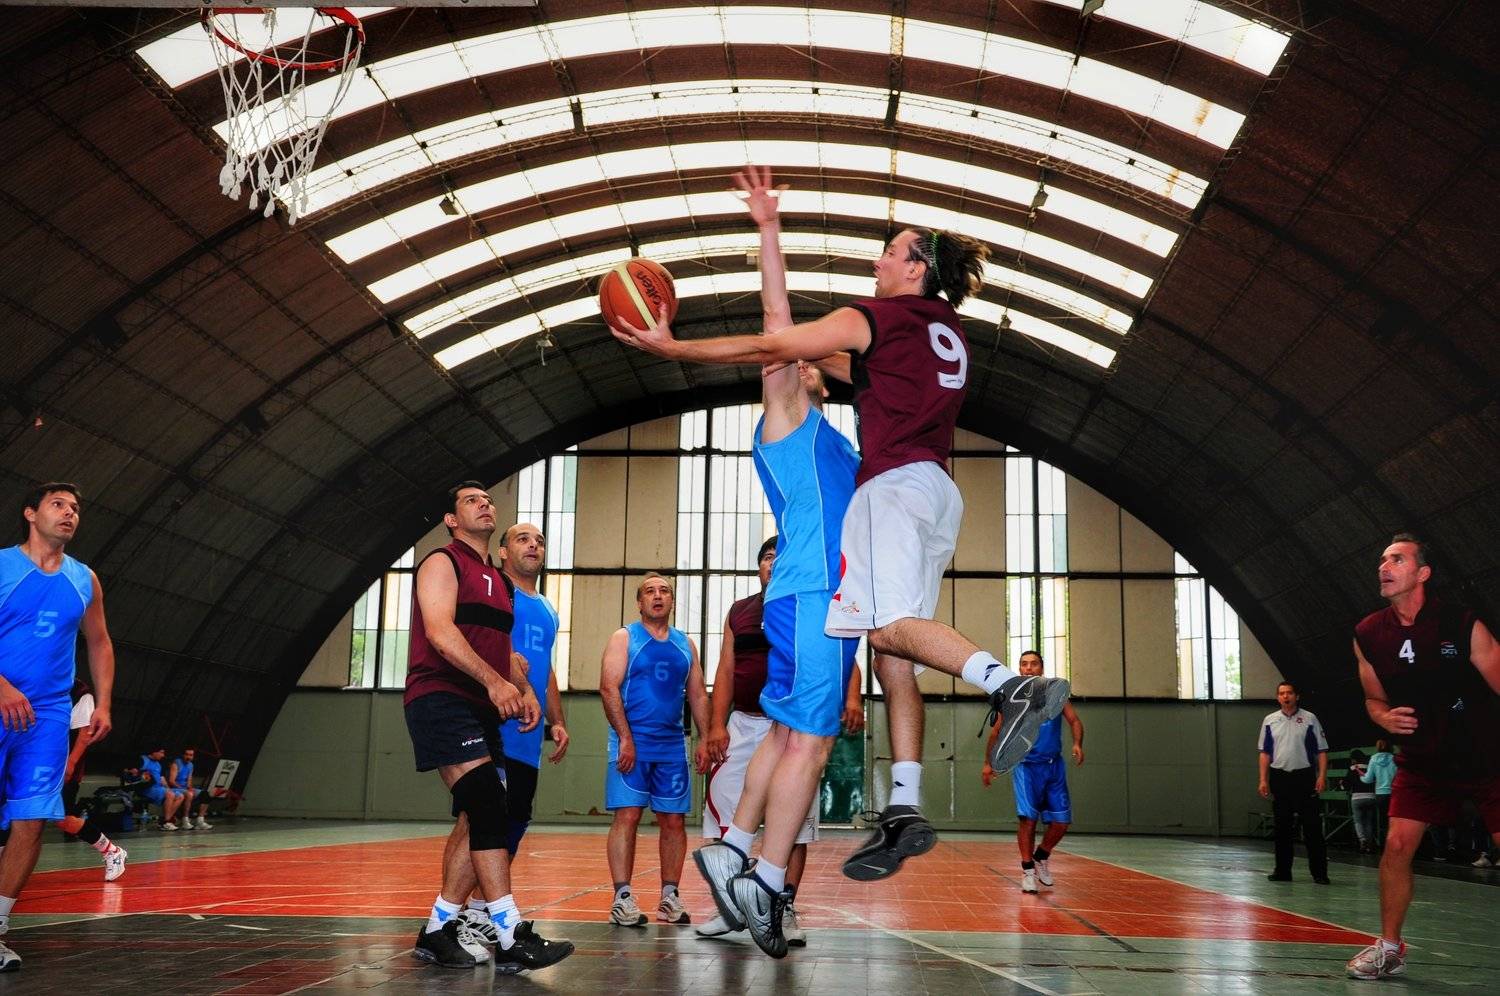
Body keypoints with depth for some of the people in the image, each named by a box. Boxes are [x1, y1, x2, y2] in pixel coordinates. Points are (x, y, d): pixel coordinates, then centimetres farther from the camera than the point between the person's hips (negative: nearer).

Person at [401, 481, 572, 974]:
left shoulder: (499, 581, 23)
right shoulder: (442, 563, -2)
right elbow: (440, 632, -17)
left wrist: (524, 689, 8)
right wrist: (494, 681, -27)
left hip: (481, 709, 9)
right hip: (440, 698, -9)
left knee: (476, 821, 6)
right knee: (488, 804, -19)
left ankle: (438, 930, 16)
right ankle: (512, 937, -23)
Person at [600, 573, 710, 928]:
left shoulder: (685, 644, 15)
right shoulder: (624, 638, 2)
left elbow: (698, 695, 16)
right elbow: (609, 688, -8)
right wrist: (625, 738, -16)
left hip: (673, 746, 4)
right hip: (631, 742, -4)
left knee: (673, 821, 4)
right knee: (627, 816, -8)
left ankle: (670, 897, 11)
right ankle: (622, 898, -6)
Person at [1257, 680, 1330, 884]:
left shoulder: (1309, 719, 1)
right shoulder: (1270, 721, 8)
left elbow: (1321, 750, 1)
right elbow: (1265, 753, 9)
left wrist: (1322, 776, -10)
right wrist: (1263, 780, 2)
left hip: (1304, 777, -3)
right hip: (1279, 777, 3)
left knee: (1312, 825, -4)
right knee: (1282, 827, 7)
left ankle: (1319, 872, 0)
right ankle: (1283, 870, 14)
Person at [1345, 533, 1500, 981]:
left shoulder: (1463, 624, -15)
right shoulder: (1367, 635, -3)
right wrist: (1385, 718, -12)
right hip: (1422, 760, 3)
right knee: (1397, 846, -6)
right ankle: (1390, 948, 9)